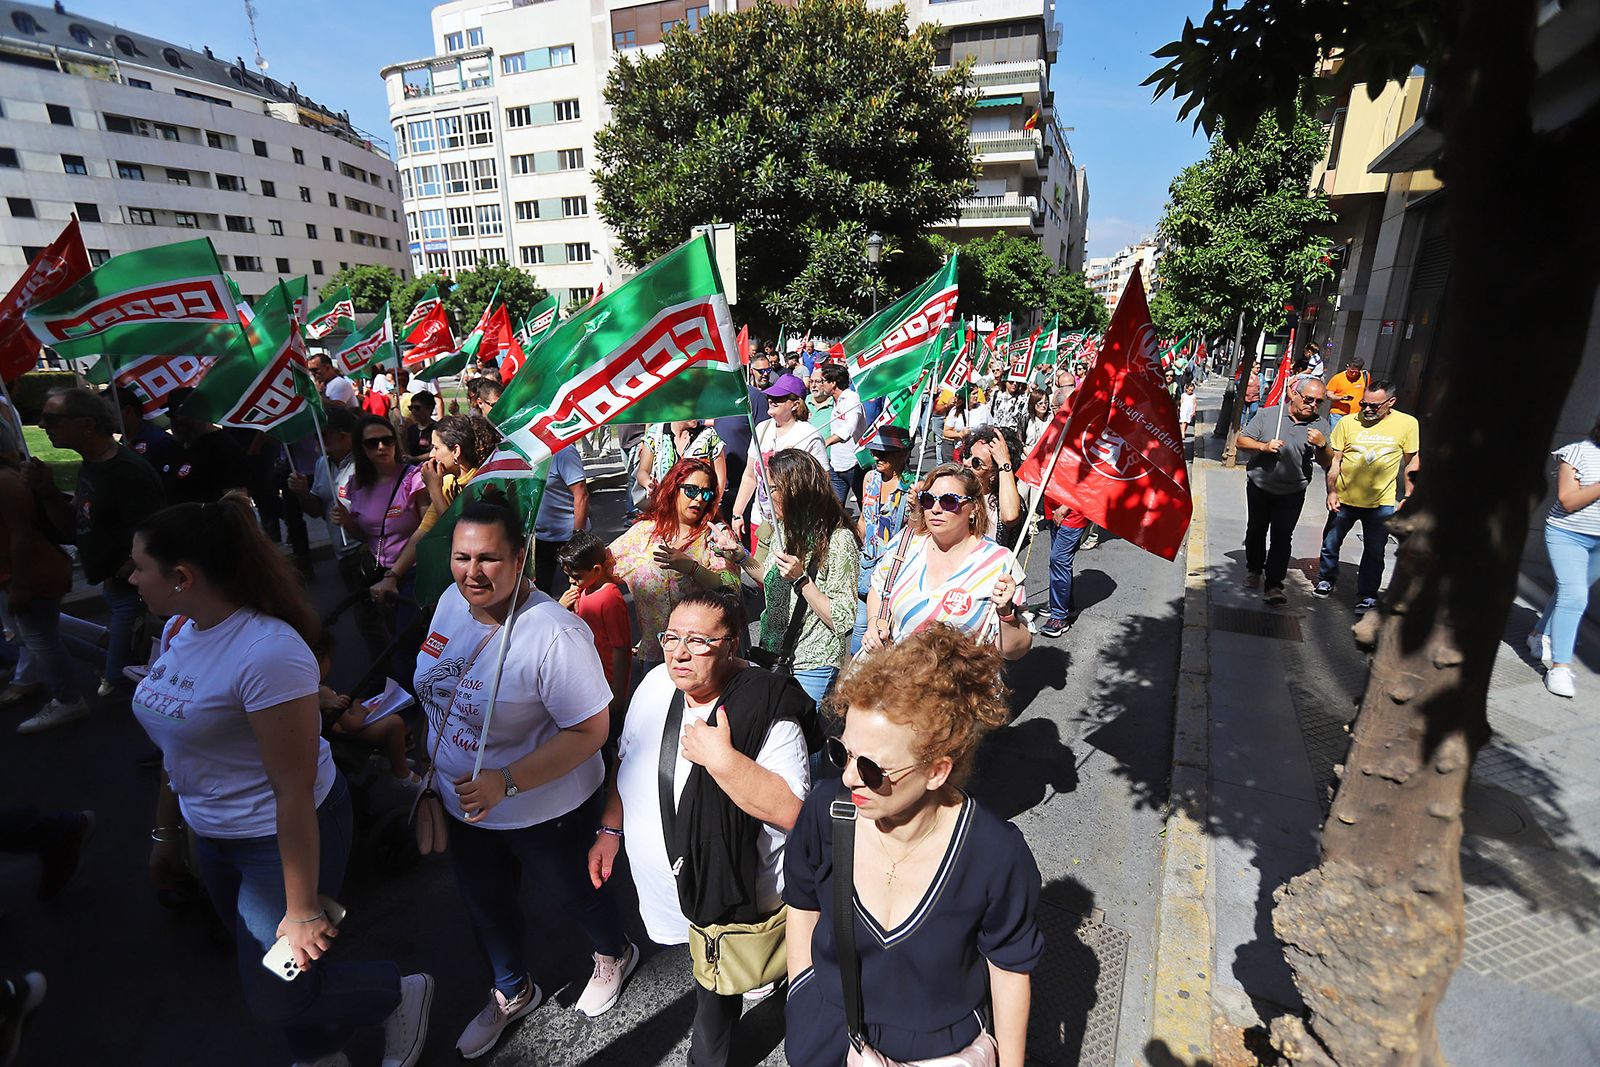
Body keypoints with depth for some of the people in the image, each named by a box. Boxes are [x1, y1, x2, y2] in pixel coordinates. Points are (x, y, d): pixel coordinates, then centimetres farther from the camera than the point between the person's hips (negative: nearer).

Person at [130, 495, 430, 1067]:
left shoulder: (267, 652, -30)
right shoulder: (179, 629, -2)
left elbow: (294, 791, -27)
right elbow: (177, 746, 11)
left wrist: (302, 908, -21)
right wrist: (165, 833, 19)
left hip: (286, 836, -8)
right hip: (213, 837, 8)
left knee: (277, 996, 5)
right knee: (265, 965, 24)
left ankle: (404, 993, 31)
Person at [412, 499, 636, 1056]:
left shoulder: (553, 634, -34)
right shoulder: (452, 602, -9)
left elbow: (591, 729, -29)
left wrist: (506, 782, -33)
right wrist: (433, 768, 13)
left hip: (545, 811, -6)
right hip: (463, 803, 7)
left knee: (564, 896, 21)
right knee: (485, 906, 27)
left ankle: (615, 954, 55)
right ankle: (512, 994, 58)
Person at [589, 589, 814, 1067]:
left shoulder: (767, 709, -28)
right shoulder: (656, 683, -7)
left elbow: (793, 810, -34)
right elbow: (628, 760, 8)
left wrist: (721, 759, -39)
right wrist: (609, 830, 9)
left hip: (728, 898, -5)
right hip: (658, 883, 6)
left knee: (716, 991, 17)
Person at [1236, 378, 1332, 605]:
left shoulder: (1321, 426, -1)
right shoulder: (1267, 414, -4)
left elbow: (1327, 464, -1)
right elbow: (1241, 441, -3)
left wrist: (1322, 446, -20)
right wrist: (1263, 446, -20)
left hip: (1292, 493, 0)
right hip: (1259, 486, 1)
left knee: (1282, 537, -6)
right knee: (1256, 530, 15)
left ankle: (1273, 585, -4)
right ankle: (1254, 569, 36)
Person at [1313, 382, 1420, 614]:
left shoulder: (1407, 424, -5)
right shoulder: (1348, 423, -7)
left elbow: (1411, 463, 4)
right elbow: (1334, 460, -1)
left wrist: (1408, 497, 3)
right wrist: (1332, 492, -6)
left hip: (1382, 502, -1)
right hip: (1344, 499, 1)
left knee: (1374, 552, 6)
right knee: (1331, 543, 13)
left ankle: (1367, 595, 20)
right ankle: (1326, 580, 34)